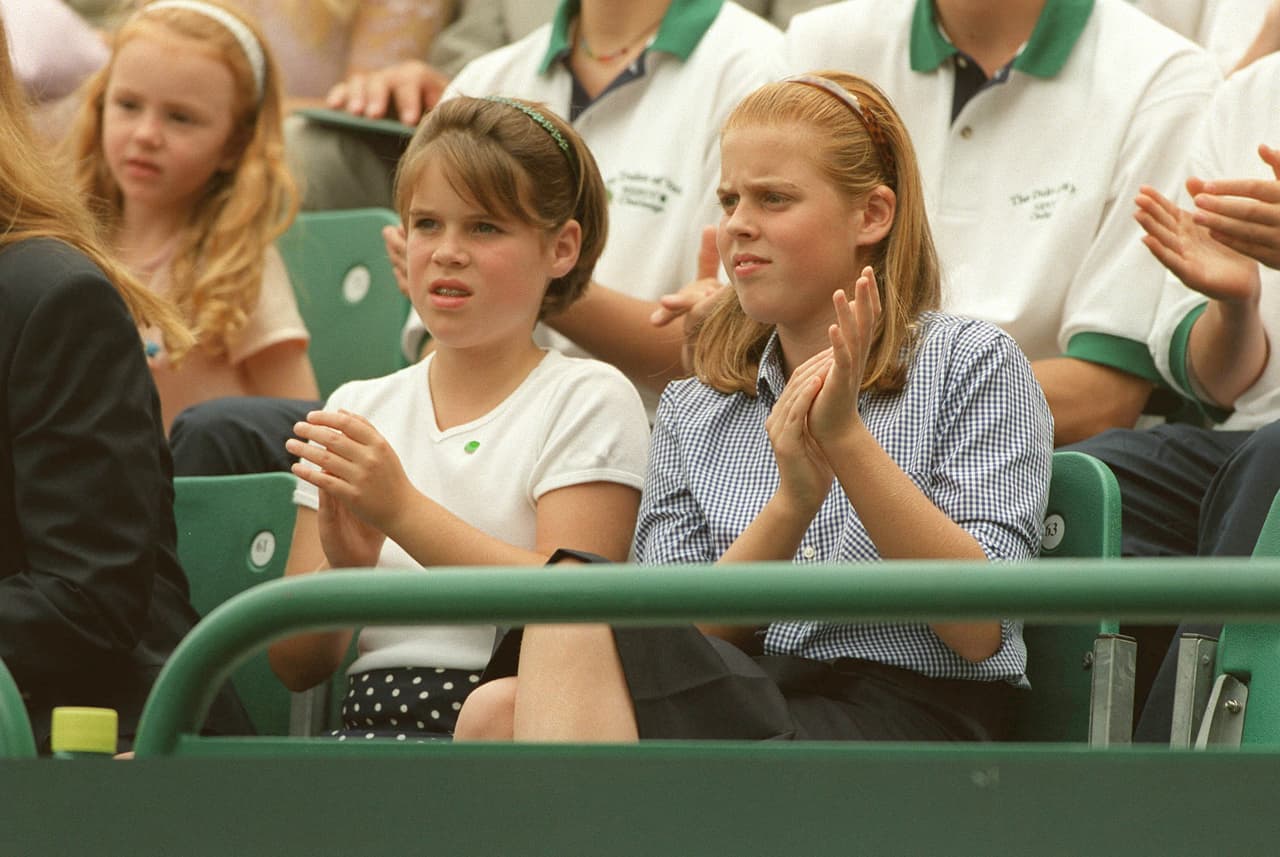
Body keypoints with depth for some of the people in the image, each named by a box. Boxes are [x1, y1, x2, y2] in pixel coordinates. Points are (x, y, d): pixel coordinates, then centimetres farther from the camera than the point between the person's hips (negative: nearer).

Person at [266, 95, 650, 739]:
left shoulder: (588, 401, 6)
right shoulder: (359, 409, 18)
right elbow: (296, 666, 13)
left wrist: (403, 510, -14)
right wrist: (342, 568, -8)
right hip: (367, 722, 3)